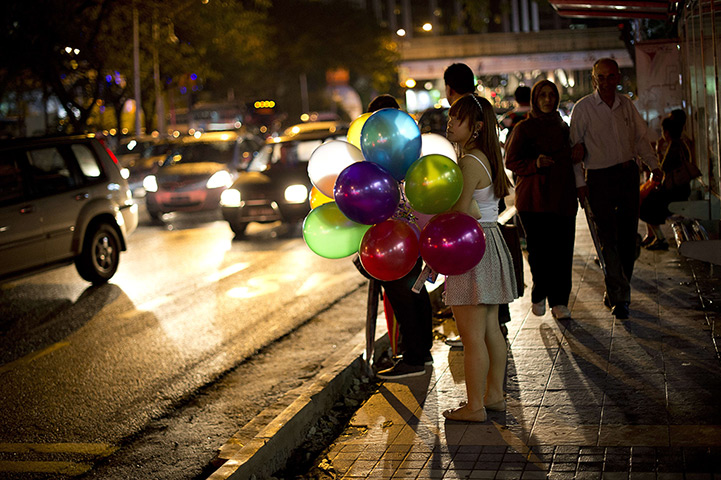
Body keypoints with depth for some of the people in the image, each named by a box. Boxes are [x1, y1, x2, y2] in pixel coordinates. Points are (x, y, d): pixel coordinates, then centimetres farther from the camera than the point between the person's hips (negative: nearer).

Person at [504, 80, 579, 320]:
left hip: (562, 197, 4)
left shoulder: (562, 127, 18)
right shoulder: (524, 128, 2)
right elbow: (511, 161, 0)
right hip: (534, 198, -4)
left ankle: (559, 300, 5)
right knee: (538, 250, -3)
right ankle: (539, 296, 18)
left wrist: (578, 153, 7)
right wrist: (535, 164, -16)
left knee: (562, 250, -3)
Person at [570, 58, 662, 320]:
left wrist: (653, 165, 8)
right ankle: (619, 297, -1)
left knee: (628, 236, 5)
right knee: (609, 238, -6)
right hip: (599, 178, -4)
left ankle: (615, 292, 20)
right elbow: (575, 146, -3)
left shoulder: (626, 104, 9)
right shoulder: (583, 108, -4)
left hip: (628, 173, 5)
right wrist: (580, 182, -8)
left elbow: (641, 137, 18)